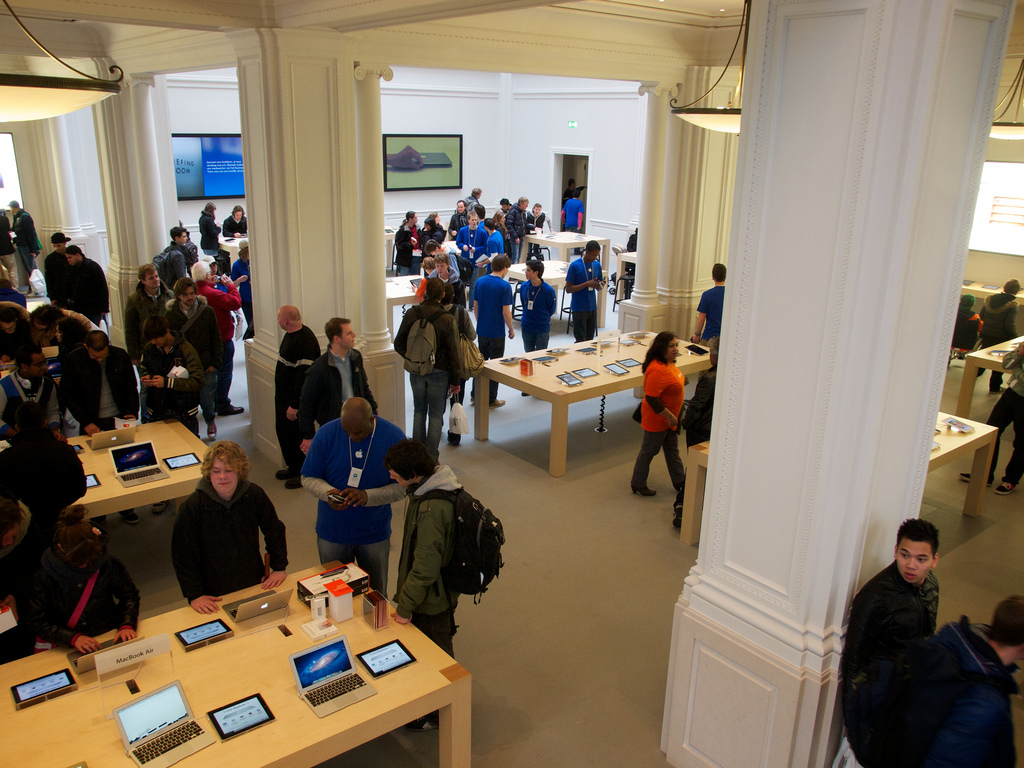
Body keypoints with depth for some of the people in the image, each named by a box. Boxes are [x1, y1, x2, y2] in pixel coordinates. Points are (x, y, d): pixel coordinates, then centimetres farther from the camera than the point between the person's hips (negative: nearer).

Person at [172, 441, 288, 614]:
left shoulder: (255, 495, -9)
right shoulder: (192, 507, -16)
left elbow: (275, 531, 5)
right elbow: (183, 555, -10)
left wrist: (280, 567, 3)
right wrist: (195, 595, -12)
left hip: (255, 585, 2)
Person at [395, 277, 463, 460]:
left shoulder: (411, 314, -7)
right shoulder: (447, 320, -16)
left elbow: (399, 344, 1)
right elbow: (454, 353, -11)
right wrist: (455, 380, -3)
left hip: (416, 372, 3)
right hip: (439, 373, -3)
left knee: (419, 412, 19)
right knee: (435, 416, 9)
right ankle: (431, 457, 12)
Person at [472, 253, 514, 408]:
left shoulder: (480, 282, 1)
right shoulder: (504, 286, -16)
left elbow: (475, 306, 7)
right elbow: (506, 312, -16)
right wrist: (511, 329, -2)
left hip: (482, 330, 6)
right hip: (497, 332, -5)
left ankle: (476, 395, 26)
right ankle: (491, 400, 12)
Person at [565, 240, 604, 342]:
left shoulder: (597, 265, 7)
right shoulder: (575, 266, -10)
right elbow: (568, 289, -12)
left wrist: (600, 285, -9)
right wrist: (587, 284, -20)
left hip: (592, 308, 5)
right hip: (579, 309, -5)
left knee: (590, 340, 10)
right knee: (581, 341, -3)